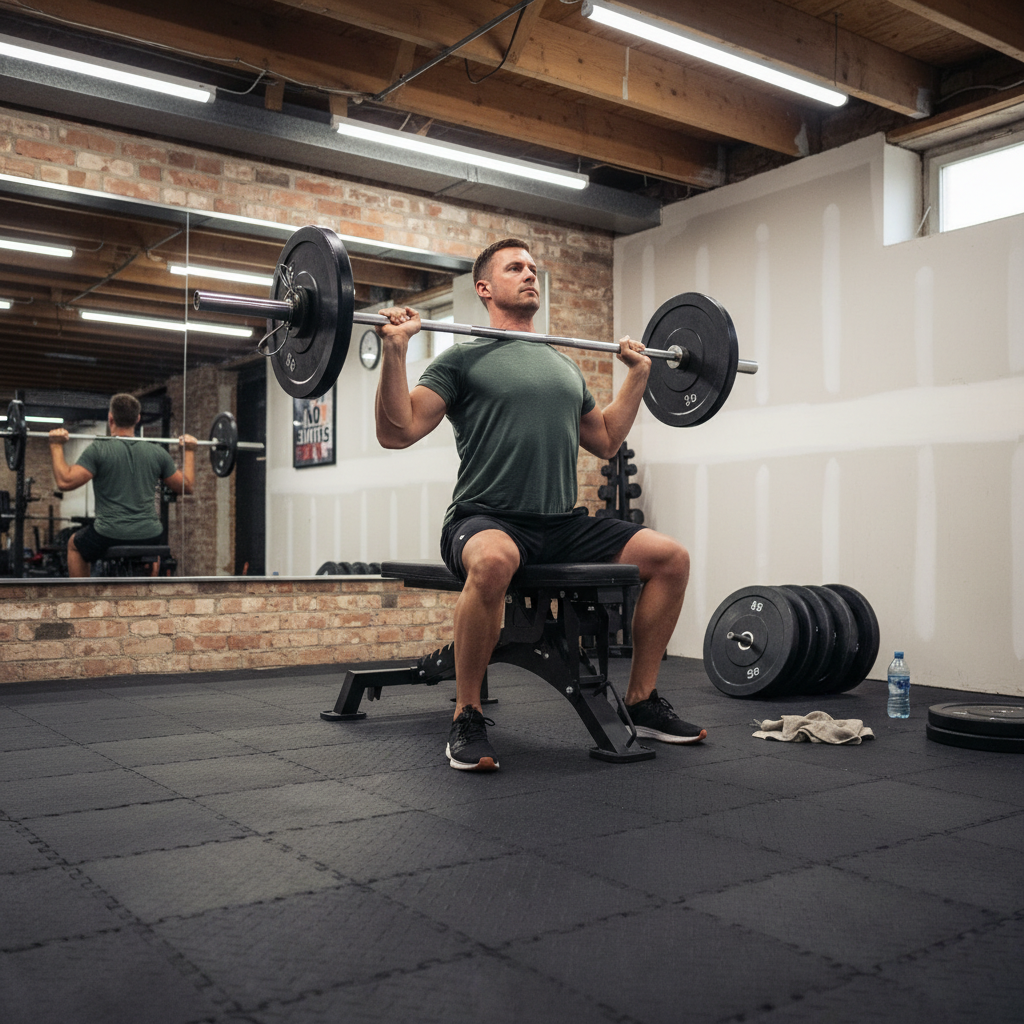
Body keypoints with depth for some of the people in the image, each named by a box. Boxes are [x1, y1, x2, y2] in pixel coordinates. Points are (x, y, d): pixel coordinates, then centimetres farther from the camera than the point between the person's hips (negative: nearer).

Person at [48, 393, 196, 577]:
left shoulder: (99, 450, -6)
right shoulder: (157, 453, 4)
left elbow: (65, 482, -13)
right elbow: (186, 486, 11)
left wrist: (57, 446, -3)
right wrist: (189, 451, 22)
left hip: (109, 538, -2)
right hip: (149, 538, 3)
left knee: (74, 544, 31)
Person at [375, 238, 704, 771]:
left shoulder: (564, 364, 22)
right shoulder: (463, 358, 3)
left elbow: (605, 440, 30)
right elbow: (396, 432, -6)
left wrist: (637, 373, 30)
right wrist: (394, 349, -14)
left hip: (563, 524, 6)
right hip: (487, 521, -6)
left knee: (671, 556, -10)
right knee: (494, 560, -41)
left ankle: (641, 702, 5)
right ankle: (467, 717, -21)